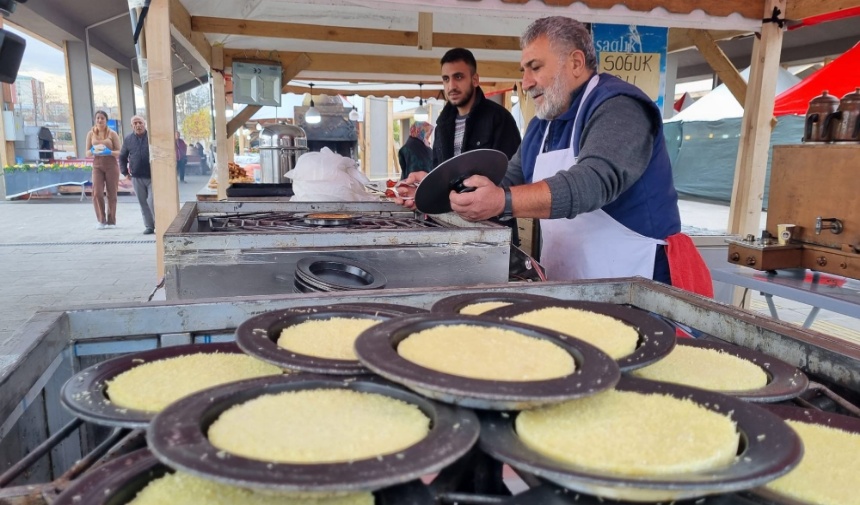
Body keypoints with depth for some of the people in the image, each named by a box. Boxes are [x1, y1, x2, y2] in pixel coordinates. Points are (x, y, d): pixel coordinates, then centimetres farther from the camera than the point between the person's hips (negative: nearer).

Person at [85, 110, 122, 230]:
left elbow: (120, 152, -1)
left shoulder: (112, 134, 1)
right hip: (97, 165, 1)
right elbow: (87, 153, 8)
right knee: (97, 193, -12)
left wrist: (109, 152, -20)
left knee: (111, 194, 4)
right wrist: (93, 151, -14)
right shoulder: (91, 134, 6)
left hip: (111, 165, -1)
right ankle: (101, 220, -3)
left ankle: (111, 221, 16)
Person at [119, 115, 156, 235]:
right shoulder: (128, 139, 7)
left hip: (152, 176, -3)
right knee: (143, 203, 7)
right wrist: (125, 172, 10)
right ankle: (149, 226, 15)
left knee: (152, 202, -10)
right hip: (136, 177, 4)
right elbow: (122, 157, 18)